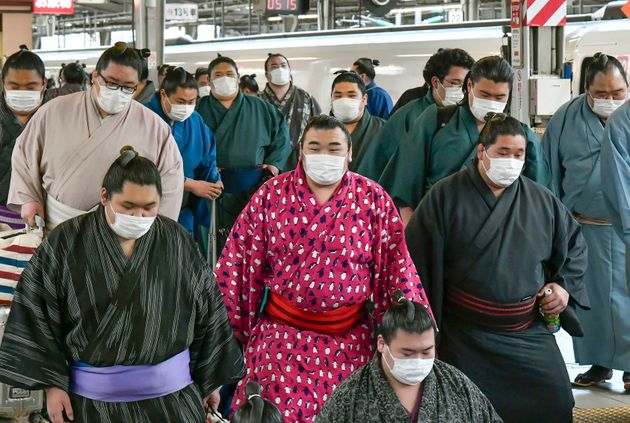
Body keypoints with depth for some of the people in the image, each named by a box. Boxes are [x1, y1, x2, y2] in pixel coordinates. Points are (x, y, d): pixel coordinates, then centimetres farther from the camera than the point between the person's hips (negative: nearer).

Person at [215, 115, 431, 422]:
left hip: (349, 336, 0)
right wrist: (233, 323, -2)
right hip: (281, 331, 0)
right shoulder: (271, 194, -4)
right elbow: (237, 262, -1)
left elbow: (397, 268, -3)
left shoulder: (373, 199, -4)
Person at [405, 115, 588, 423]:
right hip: (464, 338, -3)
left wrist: (565, 285, 3)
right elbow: (417, 259, -6)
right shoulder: (445, 197, -6)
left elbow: (574, 244, 20)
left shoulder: (542, 201, 5)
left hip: (530, 335, 3)